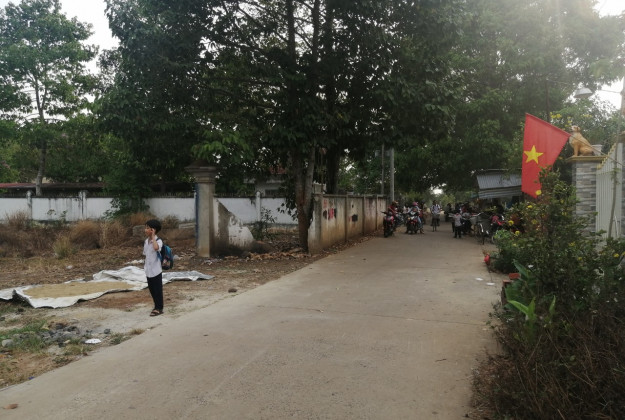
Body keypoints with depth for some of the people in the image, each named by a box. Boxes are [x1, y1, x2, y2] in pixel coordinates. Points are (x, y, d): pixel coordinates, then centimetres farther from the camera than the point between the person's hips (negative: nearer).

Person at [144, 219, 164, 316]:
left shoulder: (158, 241, -15)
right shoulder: (146, 241, 7)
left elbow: (156, 248, -39)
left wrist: (153, 237, -27)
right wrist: (145, 264, 13)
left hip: (156, 270, -7)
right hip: (148, 270, 7)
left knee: (157, 289, 2)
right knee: (151, 289, 15)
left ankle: (159, 308, 12)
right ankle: (157, 306, 28)